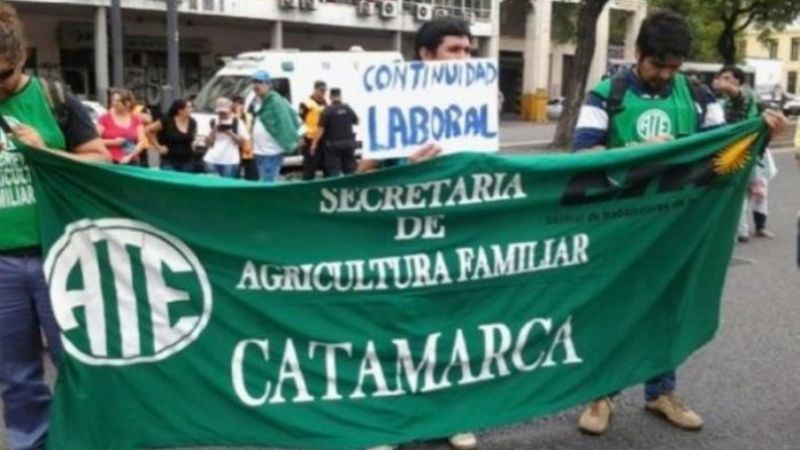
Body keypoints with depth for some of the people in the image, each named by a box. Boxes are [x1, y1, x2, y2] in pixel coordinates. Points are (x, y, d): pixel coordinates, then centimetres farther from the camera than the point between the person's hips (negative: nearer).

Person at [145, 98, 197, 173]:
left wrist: (192, 145, 6)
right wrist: (158, 146, -6)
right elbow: (148, 130, -6)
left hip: (187, 162, 4)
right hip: (169, 162, -4)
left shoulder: (192, 123, 1)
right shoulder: (167, 122, -12)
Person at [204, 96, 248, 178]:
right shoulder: (213, 123, 11)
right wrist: (214, 131, -5)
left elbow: (243, 141, -2)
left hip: (230, 161, -3)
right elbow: (208, 143, 9)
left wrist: (230, 133, -11)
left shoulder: (237, 123, 3)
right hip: (212, 160, 3)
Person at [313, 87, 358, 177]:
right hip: (348, 142, 4)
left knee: (333, 170, 0)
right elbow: (356, 122, 14)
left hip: (333, 143, -4)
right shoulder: (348, 108, 1)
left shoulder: (327, 110, -11)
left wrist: (314, 143, -8)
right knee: (349, 168, 12)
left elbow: (321, 129, -13)